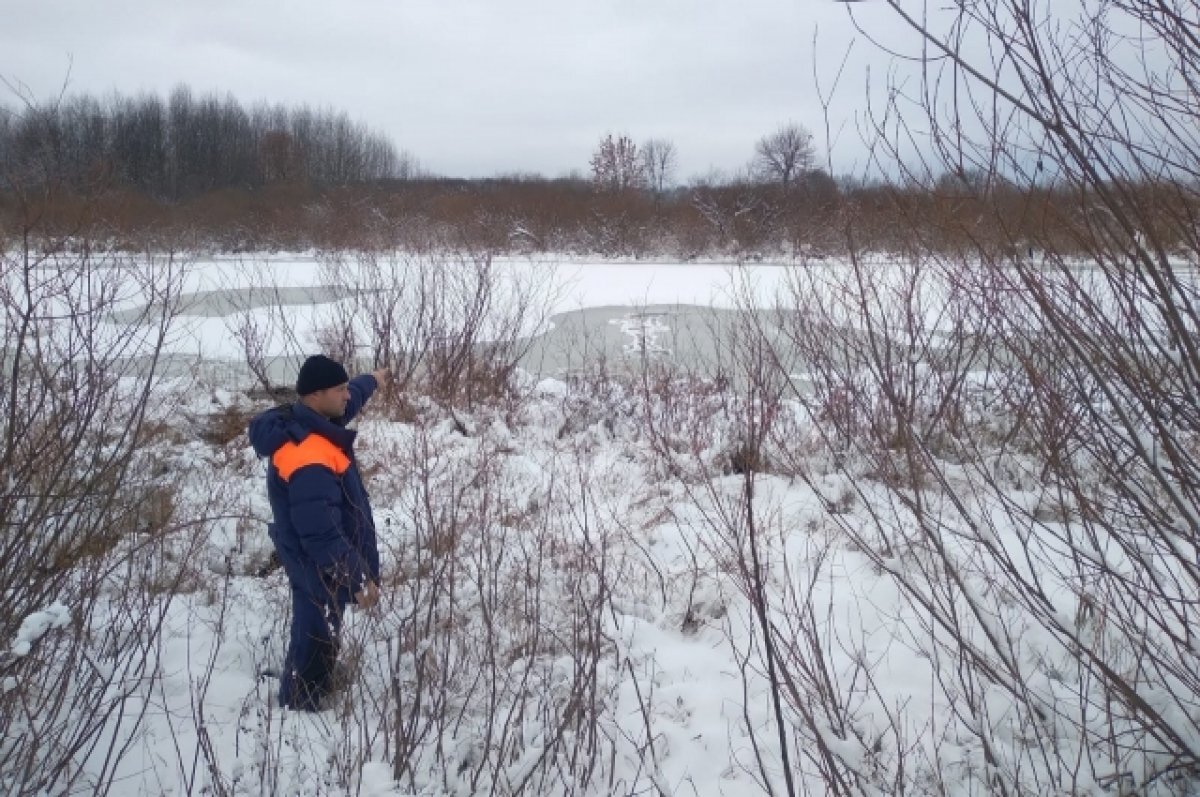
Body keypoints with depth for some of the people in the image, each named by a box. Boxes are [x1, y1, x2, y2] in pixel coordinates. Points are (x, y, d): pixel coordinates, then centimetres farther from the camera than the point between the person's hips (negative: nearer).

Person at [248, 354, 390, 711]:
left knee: (318, 635, 29)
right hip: (320, 569, -10)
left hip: (317, 564, 10)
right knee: (316, 640, 8)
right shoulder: (308, 460, -36)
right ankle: (298, 709, 26)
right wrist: (358, 579, -27)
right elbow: (323, 535, -34)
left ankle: (314, 688, 50)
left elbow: (347, 401, 20)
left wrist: (372, 380, 38)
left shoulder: (308, 423, -5)